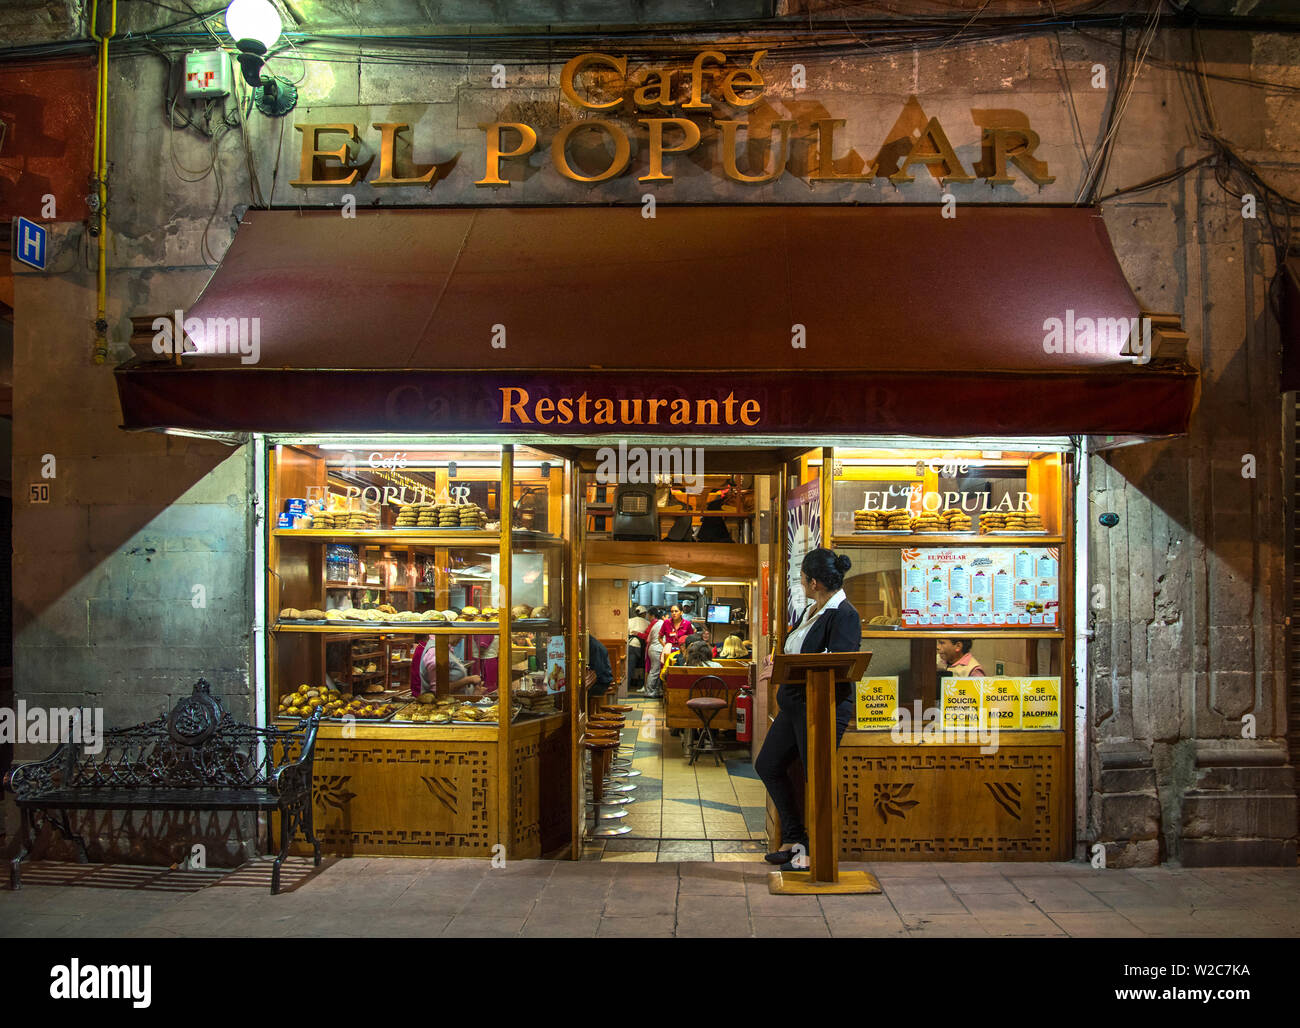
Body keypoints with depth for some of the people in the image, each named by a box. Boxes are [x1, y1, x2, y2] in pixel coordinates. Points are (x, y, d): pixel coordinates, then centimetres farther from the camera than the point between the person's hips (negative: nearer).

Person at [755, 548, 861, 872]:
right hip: (795, 704, 10)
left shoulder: (845, 615, -16)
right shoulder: (810, 610, 12)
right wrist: (779, 659, 8)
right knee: (767, 765, 14)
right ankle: (795, 838, 25)